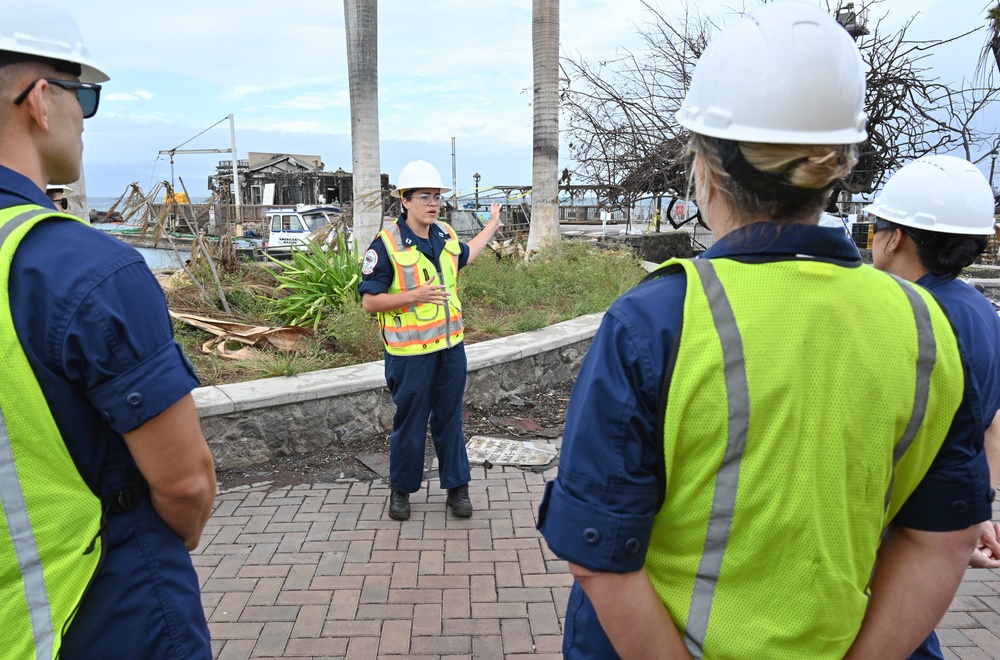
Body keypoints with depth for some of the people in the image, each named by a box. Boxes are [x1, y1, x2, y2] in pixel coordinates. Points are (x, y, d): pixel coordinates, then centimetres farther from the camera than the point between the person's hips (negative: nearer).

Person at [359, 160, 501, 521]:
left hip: (451, 346, 5)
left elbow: (464, 256, 29)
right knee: (409, 422, 7)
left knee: (449, 418, 14)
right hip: (410, 352, -5)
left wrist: (492, 224, 36)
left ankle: (457, 486, 26)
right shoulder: (386, 244, -14)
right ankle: (401, 490, 26)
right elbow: (369, 301, -14)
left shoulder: (445, 235, 5)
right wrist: (414, 295, -25)